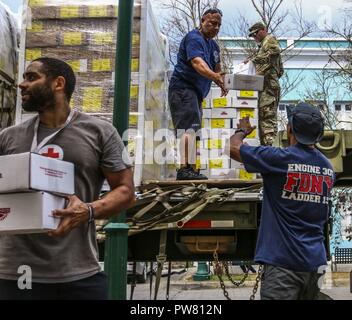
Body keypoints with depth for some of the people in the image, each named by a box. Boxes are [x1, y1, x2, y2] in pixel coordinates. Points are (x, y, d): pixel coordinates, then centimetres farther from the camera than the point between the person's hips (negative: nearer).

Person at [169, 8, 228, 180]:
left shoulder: (213, 45, 18)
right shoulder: (194, 38, -12)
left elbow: (217, 69, 24)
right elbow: (197, 63, -30)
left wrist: (222, 84, 3)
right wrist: (216, 77, -45)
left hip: (196, 92, 10)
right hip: (183, 87, -10)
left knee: (190, 130, 11)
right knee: (189, 127, -22)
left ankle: (190, 169, 16)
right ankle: (186, 168, -31)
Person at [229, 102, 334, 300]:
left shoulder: (280, 158, -14)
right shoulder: (328, 168, 8)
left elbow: (234, 147, -5)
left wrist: (242, 131, 18)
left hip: (284, 262, -7)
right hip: (316, 261, 7)